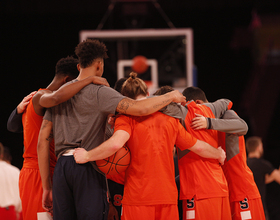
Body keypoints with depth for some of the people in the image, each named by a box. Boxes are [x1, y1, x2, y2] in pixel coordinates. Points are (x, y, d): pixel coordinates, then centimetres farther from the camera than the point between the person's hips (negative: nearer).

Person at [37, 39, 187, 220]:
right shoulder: (99, 93, -3)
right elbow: (139, 108, -15)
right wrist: (171, 96, 4)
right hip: (87, 167, -6)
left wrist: (47, 187, 17)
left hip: (61, 167, 6)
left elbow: (43, 141, 13)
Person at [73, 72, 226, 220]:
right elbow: (198, 147, 20)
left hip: (138, 198, -4)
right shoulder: (170, 119, 12)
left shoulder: (127, 118, -3)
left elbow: (116, 143, -21)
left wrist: (86, 156, -8)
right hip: (169, 196, 4)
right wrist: (219, 154, 39)